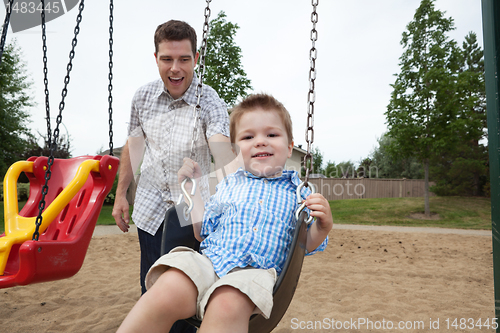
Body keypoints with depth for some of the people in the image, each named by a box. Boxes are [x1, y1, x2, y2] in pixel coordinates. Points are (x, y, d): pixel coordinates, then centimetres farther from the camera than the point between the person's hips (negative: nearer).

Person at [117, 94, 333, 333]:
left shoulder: (297, 192, 15)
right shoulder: (228, 186, 19)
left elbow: (305, 245, 15)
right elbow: (202, 232, 20)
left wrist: (323, 226, -6)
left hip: (255, 271, -2)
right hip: (210, 259, 2)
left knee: (228, 304, -38)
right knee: (168, 291, -31)